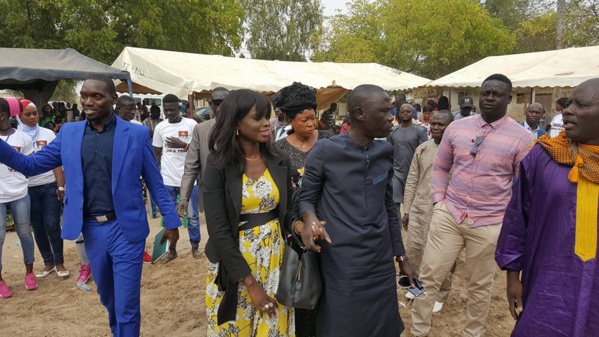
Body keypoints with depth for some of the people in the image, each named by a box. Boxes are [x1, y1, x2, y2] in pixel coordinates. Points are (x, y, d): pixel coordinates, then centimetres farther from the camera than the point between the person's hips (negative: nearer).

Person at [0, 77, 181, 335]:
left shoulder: (137, 134, -6)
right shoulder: (69, 133, 4)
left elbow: (155, 182, -2)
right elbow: (29, 165, 6)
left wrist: (170, 221, -1)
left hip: (125, 228, -4)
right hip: (91, 230, 4)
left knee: (126, 305, 2)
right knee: (107, 297, 24)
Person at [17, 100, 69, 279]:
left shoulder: (48, 134, 1)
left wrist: (60, 186, -5)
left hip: (49, 186, -1)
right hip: (29, 189, 1)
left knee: (52, 226, -2)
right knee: (38, 228, 8)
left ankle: (59, 262, 12)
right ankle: (48, 262, 22)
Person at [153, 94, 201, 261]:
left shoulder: (191, 124, -4)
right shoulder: (160, 127, 5)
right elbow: (157, 153, 11)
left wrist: (183, 145, -17)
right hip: (167, 179, 3)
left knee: (192, 215, 9)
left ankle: (195, 246, 26)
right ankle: (172, 249, 25)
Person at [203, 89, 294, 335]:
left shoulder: (280, 162, -1)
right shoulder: (218, 166, -12)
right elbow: (218, 230, -15)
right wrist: (250, 282, -16)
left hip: (275, 257, 3)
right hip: (234, 260, -3)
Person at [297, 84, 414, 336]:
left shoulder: (385, 152, 3)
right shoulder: (325, 151, -12)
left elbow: (389, 207, 11)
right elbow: (306, 197, -3)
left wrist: (401, 255, 14)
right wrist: (309, 216, -26)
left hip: (381, 261, 5)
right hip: (341, 264, -4)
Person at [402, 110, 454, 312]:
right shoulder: (422, 149, 6)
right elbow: (412, 181, 9)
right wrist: (407, 210, 8)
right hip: (419, 209, 4)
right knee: (414, 249, 12)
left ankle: (440, 294, 28)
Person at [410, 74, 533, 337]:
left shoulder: (521, 137, -4)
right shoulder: (456, 128, 3)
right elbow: (440, 168, 11)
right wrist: (438, 201, 2)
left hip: (489, 224, -1)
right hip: (448, 214, 2)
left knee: (479, 286, 13)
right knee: (429, 276, 5)